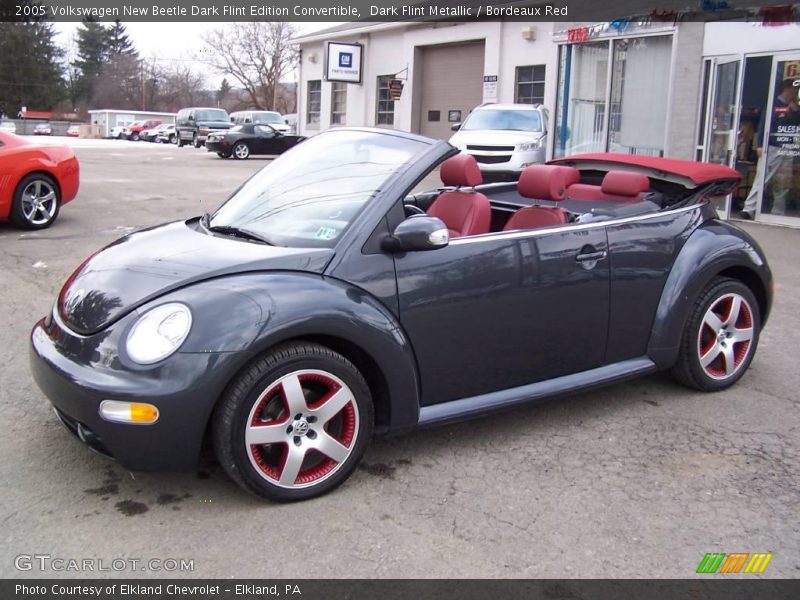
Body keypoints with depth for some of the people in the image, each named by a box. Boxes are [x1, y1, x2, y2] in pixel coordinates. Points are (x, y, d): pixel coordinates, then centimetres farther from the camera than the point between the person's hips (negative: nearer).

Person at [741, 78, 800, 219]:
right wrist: (760, 145, -13)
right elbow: (763, 124, -5)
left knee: (784, 183, 6)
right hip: (771, 148, -6)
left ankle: (778, 213, 12)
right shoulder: (773, 104, 0)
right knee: (762, 180, -11)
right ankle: (748, 210, -13)